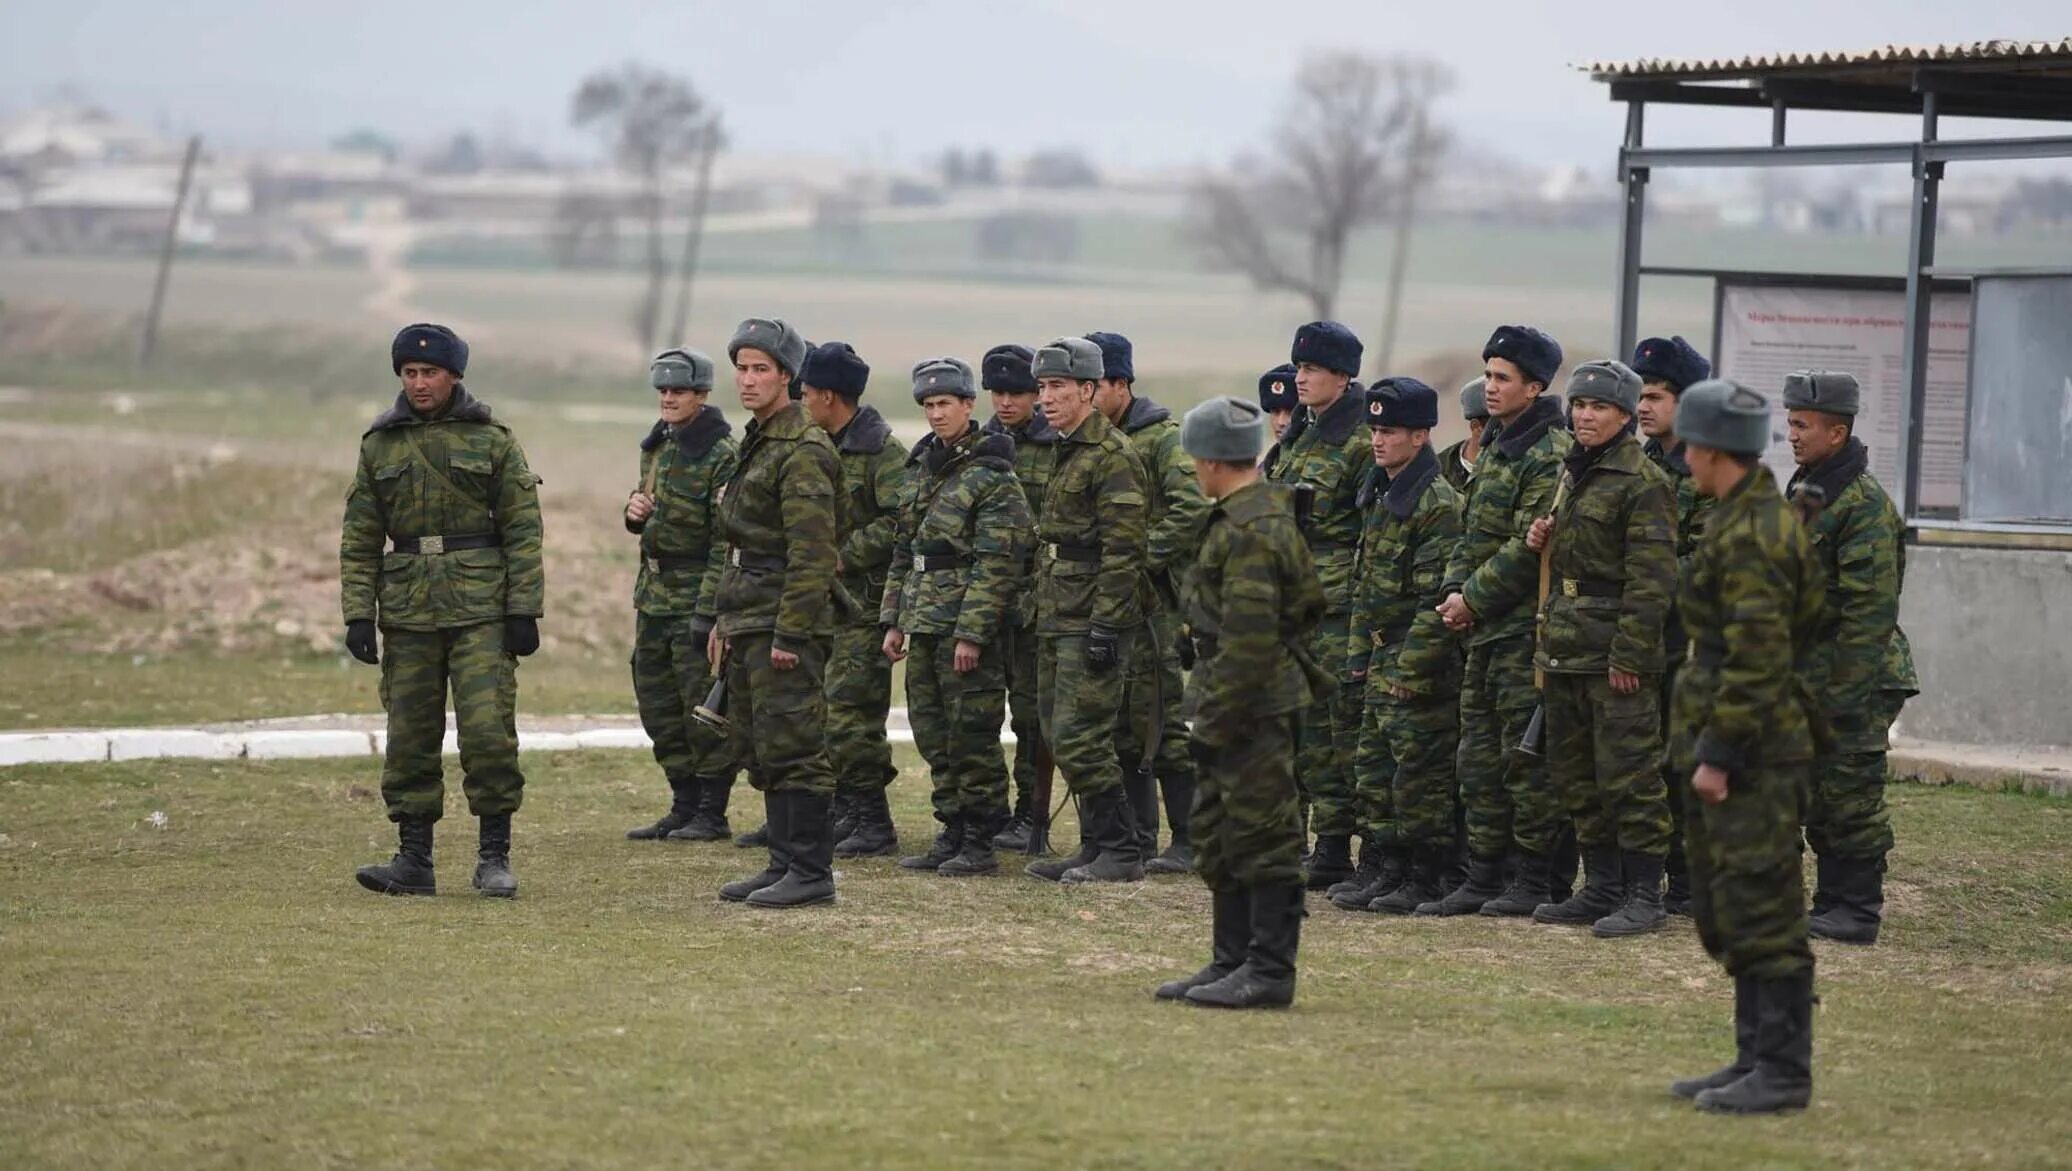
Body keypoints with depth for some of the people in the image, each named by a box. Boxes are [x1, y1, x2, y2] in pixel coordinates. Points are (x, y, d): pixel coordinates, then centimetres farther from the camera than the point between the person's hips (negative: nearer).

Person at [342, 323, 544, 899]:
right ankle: (413, 860, 10)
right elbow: (359, 537, 10)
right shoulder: (379, 445, 10)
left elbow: (523, 530, 0)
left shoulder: (492, 440, 2)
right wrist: (358, 613, 1)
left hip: (480, 609, -3)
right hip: (407, 612, 3)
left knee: (488, 731, -9)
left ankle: (494, 857, 1)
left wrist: (523, 611, -7)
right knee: (409, 740, 4)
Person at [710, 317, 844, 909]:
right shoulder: (756, 443, 18)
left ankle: (811, 872, -6)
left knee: (791, 747, -9)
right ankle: (785, 863, 18)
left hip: (785, 622, -10)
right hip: (749, 620, 10)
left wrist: (789, 634, -22)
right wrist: (725, 622, 22)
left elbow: (812, 554, -19)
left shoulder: (802, 450, -14)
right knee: (758, 748, 12)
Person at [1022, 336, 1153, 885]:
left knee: (1079, 739, -11)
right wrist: (1042, 613, 22)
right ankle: (1096, 846, 16)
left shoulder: (1111, 458, -14)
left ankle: (1121, 854, -6)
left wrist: (1105, 626, -22)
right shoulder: (1067, 453, 18)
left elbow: (1121, 550, -19)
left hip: (1091, 622, -10)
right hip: (1058, 622, 10)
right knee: (1061, 738, 10)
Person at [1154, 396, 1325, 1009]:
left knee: (1263, 837, -5)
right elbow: (1310, 606, 21)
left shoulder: (1248, 531, -19)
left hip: (1254, 703, -11)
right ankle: (1231, 962, 21)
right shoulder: (1267, 514, 14)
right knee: (1217, 834, 15)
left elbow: (1247, 639, -23)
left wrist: (1217, 723, -19)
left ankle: (1270, 972, -2)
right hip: (1253, 702, 11)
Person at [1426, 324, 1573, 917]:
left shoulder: (1551, 456, -13)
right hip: (1486, 628, 9)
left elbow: (1530, 548, -19)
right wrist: (1455, 590, 3)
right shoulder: (1495, 447, 16)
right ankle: (1482, 878, 16)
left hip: (1525, 629, -9)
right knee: (1479, 756, 11)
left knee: (1526, 757, -4)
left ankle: (1532, 882, 2)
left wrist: (1475, 599, -14)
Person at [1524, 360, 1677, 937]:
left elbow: (1651, 579, -16)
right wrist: (1542, 540, 8)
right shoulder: (1572, 473, 16)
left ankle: (1644, 895, -1)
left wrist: (1629, 655, -20)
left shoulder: (1643, 482, -11)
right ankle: (1601, 888, 21)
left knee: (1628, 776, -6)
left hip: (1617, 655, -9)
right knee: (1575, 777, 13)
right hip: (1565, 648, 9)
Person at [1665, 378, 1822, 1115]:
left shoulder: (1749, 535, -17)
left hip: (1753, 754, -11)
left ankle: (1782, 1073, -4)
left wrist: (1718, 753, -20)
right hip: (1749, 751, 11)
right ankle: (1756, 1058, 21)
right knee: (1726, 911, 15)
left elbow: (1758, 657, -23)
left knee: (1761, 914, -7)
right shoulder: (1761, 520, 16)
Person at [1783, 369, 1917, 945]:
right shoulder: (1804, 492, 13)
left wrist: (1843, 694, -22)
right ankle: (1831, 903, 21)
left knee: (1851, 794, -5)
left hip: (1858, 679, -9)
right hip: (1807, 676, 9)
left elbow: (1871, 609, -20)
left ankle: (1858, 911, 2)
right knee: (1816, 797, 13)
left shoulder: (1865, 504, -17)